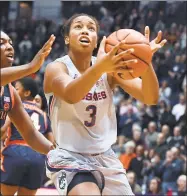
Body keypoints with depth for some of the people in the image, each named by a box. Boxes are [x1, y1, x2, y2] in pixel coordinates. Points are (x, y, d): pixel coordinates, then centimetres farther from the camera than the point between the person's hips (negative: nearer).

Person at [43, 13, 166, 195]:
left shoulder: (110, 67, 0)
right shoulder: (57, 68, -11)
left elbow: (150, 98, -12)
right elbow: (70, 96, -35)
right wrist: (99, 68, -54)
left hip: (105, 157, 6)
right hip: (70, 158, -6)